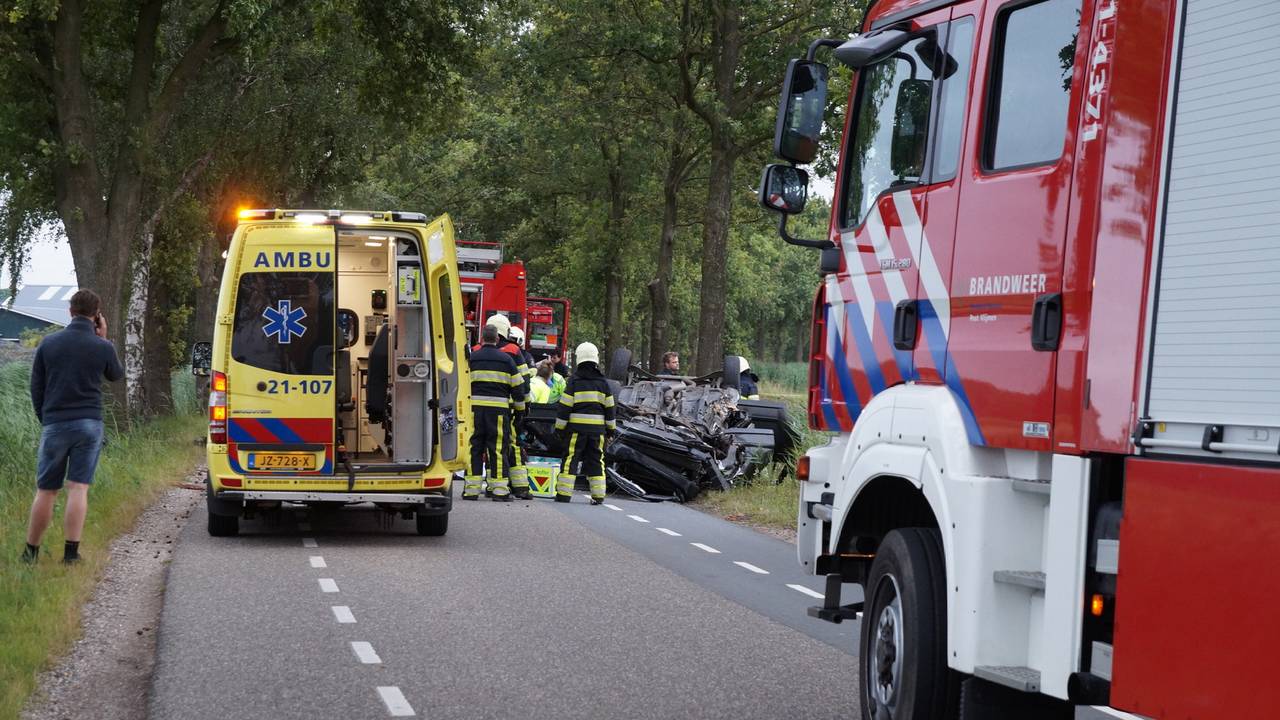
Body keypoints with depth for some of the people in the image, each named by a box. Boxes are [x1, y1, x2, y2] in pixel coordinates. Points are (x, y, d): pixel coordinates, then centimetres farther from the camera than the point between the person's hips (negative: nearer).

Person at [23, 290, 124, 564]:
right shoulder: (102, 347, -3)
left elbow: (36, 387, 9)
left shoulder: (49, 343, 3)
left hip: (54, 425, 1)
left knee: (46, 490, 8)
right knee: (79, 488, -2)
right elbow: (117, 375, 17)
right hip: (89, 424, -1)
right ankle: (71, 552, -8)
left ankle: (31, 552, 14)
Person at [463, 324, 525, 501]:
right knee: (498, 448, 2)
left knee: (474, 447, 6)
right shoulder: (506, 359, 4)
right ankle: (499, 489, 1)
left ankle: (471, 489, 4)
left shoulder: (471, 358, 4)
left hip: (475, 407, 1)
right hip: (499, 408, -1)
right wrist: (519, 405, 21)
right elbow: (517, 385, 7)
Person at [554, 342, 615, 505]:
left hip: (577, 426, -3)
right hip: (598, 428, 3)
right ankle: (598, 495, 7)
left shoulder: (574, 381, -5)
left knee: (571, 458, 1)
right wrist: (611, 427, 19)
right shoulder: (602, 382, 6)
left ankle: (564, 493, -2)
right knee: (596, 459, 9)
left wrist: (560, 427, 1)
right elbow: (609, 407, 11)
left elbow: (565, 406, -5)